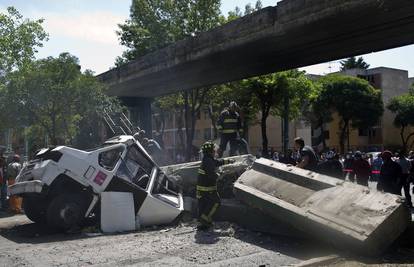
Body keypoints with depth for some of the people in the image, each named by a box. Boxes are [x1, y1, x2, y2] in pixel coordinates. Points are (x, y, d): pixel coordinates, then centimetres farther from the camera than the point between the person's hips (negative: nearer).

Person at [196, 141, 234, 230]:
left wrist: (228, 161, 36)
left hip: (200, 187, 9)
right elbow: (211, 174, -26)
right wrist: (217, 176, -5)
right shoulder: (208, 161, -18)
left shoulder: (206, 160, 14)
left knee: (202, 205, 12)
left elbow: (218, 162, 29)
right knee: (216, 202, 5)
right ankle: (205, 218, 0)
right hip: (208, 188, -9)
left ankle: (201, 224, 16)